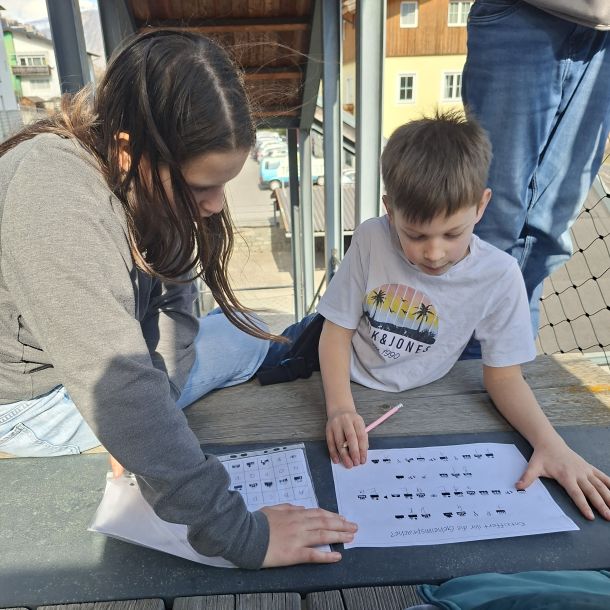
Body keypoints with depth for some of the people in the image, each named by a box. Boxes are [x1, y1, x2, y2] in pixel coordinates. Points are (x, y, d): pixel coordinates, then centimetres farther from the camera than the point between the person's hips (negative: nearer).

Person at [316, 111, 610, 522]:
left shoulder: (499, 276, -20)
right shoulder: (372, 240, -21)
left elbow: (503, 375, -9)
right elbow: (337, 330, -14)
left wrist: (551, 443, -25)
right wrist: (340, 407, -28)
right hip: (345, 384, 2)